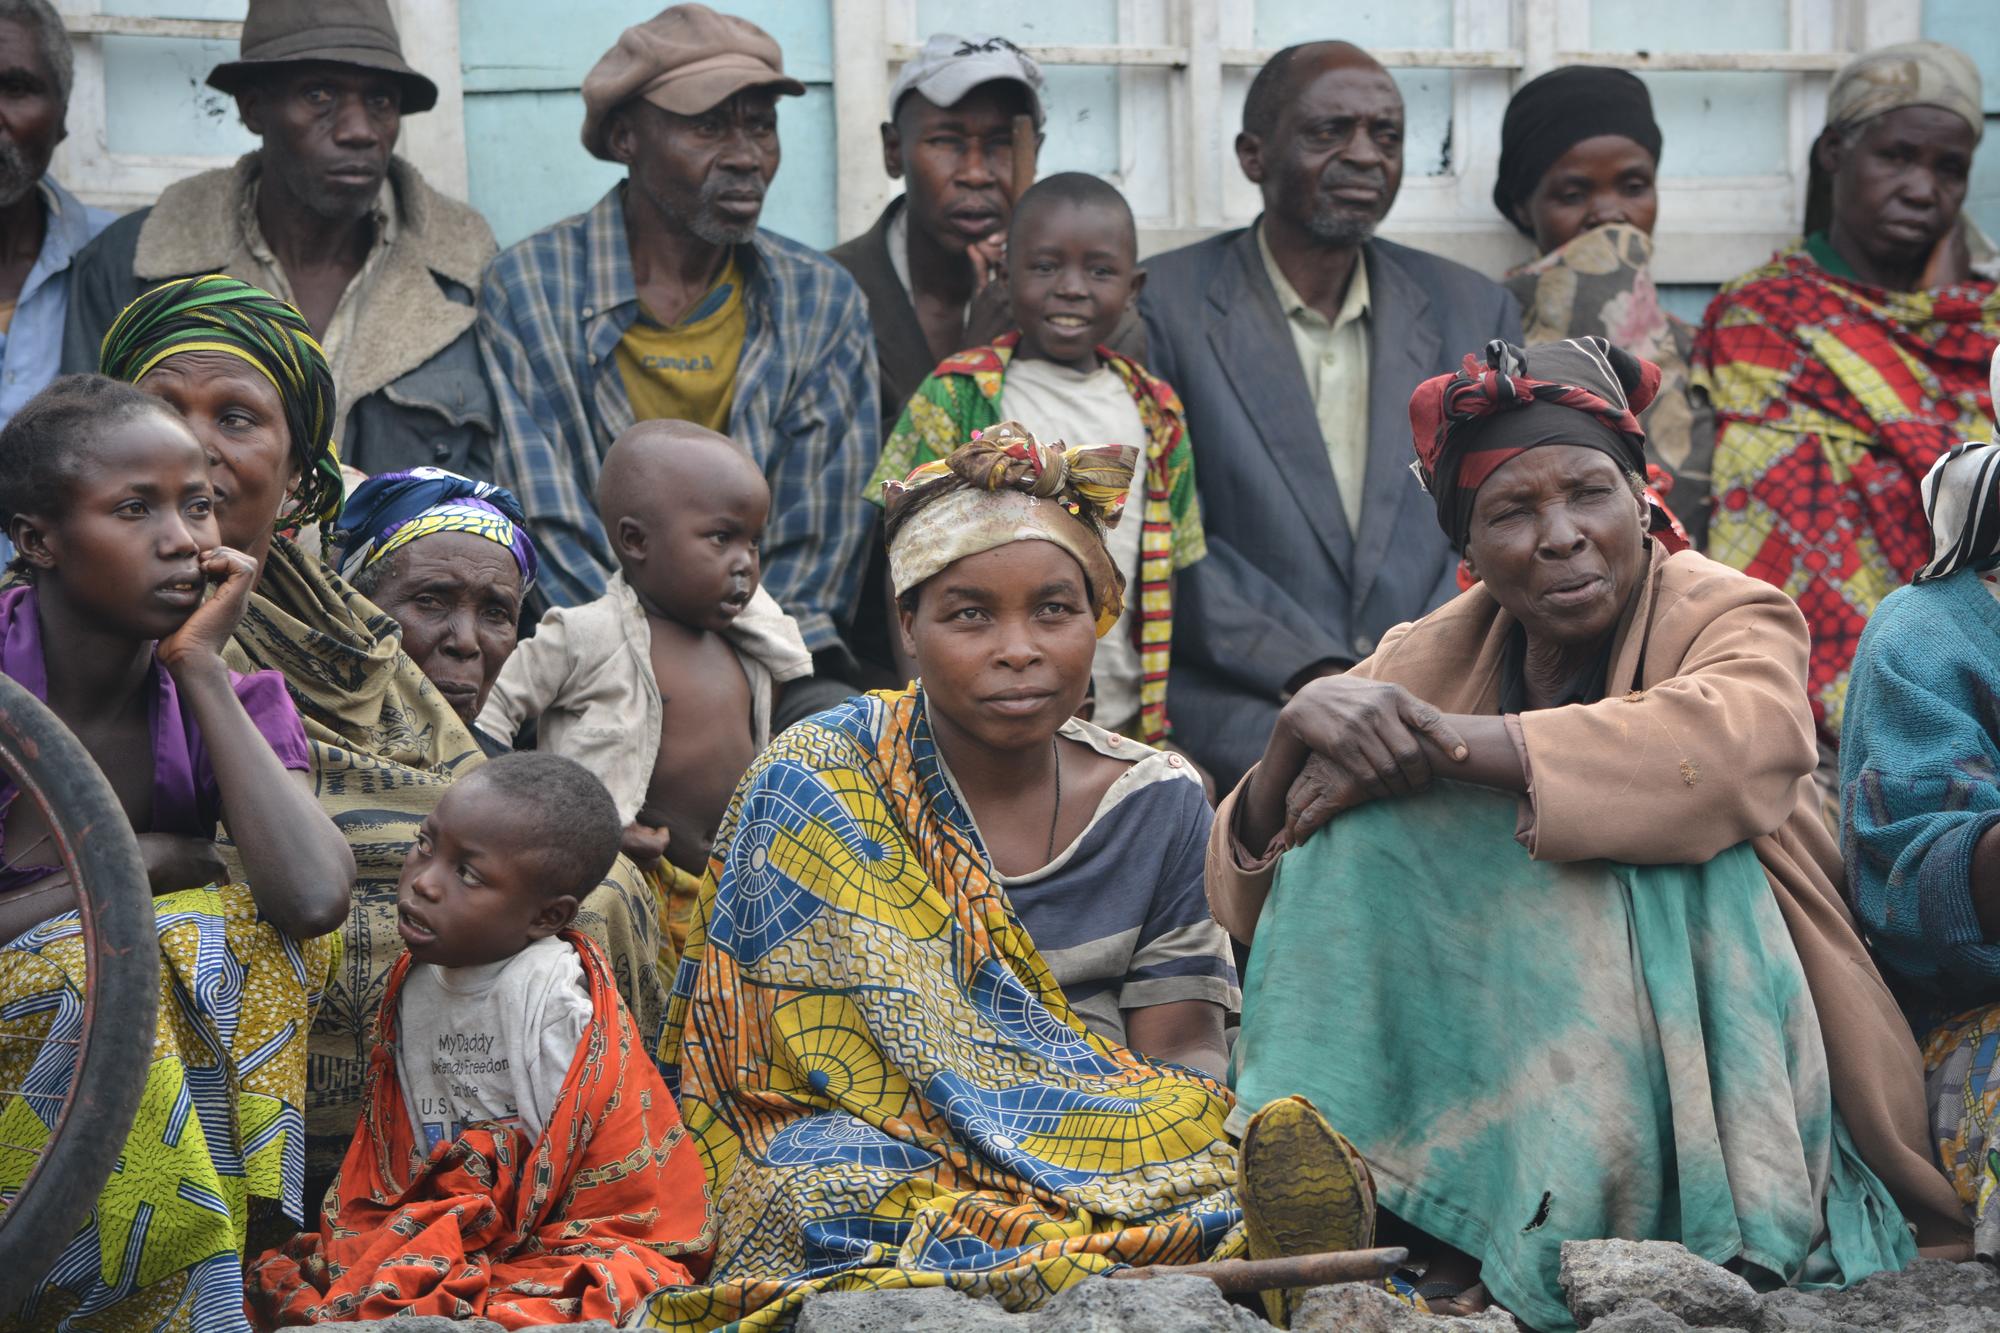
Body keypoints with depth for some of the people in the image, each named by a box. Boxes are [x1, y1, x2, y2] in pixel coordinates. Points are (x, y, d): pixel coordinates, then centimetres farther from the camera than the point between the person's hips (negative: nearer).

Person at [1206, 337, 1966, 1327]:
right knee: (1354, 826, -14)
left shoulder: (1730, 616, -4)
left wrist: (1446, 736, -32)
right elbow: (1246, 903, 0)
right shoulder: (1428, 659, 6)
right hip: (1489, 1051, 3)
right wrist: (1295, 736, -23)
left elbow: (1745, 737, -31)